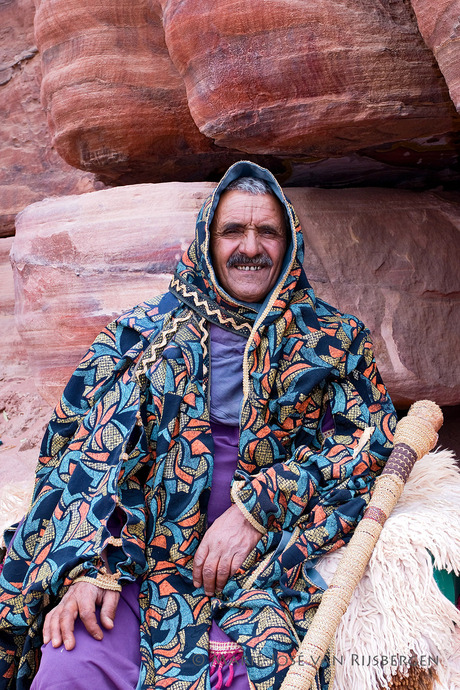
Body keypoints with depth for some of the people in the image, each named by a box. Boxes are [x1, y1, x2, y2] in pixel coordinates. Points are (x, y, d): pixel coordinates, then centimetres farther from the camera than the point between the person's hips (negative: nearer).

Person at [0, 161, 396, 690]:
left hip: (269, 561, 0)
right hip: (142, 548, 1)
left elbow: (370, 436, -2)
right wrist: (89, 562, -13)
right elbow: (93, 445, 3)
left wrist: (257, 508, -14)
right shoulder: (145, 331, 10)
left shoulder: (334, 339, 10)